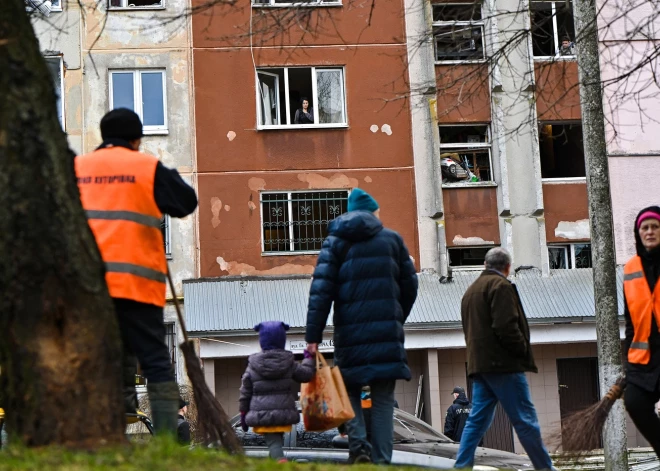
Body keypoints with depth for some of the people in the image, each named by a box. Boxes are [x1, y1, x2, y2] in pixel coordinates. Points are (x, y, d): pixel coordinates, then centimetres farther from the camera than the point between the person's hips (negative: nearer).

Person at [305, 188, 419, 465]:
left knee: (350, 390, 12)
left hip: (350, 331, 0)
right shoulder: (392, 239, 9)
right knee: (383, 399, 4)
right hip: (387, 332, 0)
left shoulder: (335, 241, 6)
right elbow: (409, 285, 11)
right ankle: (381, 459, -1)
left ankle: (358, 445, -10)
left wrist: (313, 335, -6)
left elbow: (321, 289, -4)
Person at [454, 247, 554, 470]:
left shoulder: (471, 290, 22)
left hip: (478, 364, 9)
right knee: (525, 420, -4)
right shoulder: (501, 286, -8)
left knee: (477, 420, 7)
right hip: (503, 363, -9)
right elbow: (506, 326, -18)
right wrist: (523, 351, -8)